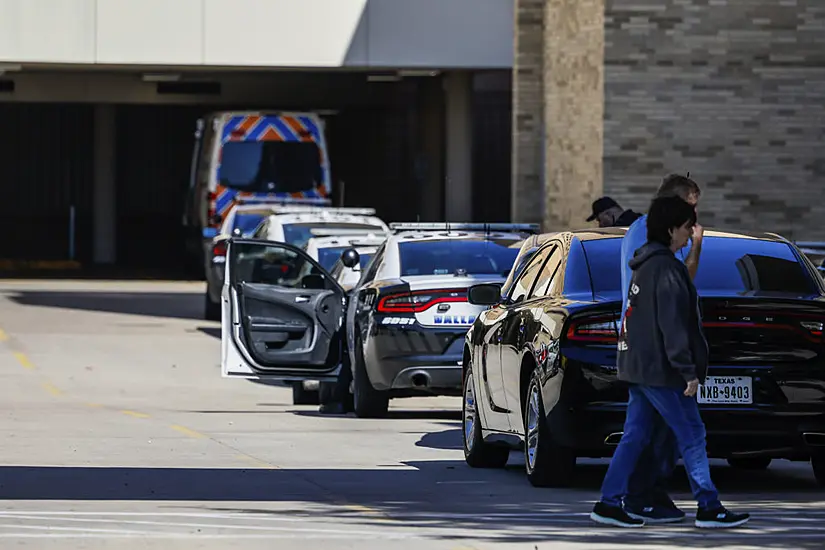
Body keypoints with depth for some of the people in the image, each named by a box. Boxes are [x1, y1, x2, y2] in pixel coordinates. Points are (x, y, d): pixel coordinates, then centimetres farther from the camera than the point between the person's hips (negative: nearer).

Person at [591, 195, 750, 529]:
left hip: (638, 364, 10)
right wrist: (688, 371, -20)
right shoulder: (666, 268, -16)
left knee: (635, 436, 10)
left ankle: (609, 504, 8)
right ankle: (709, 508, 0)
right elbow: (672, 324, -21)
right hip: (660, 368, -10)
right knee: (691, 436, -3)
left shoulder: (646, 263, 15)